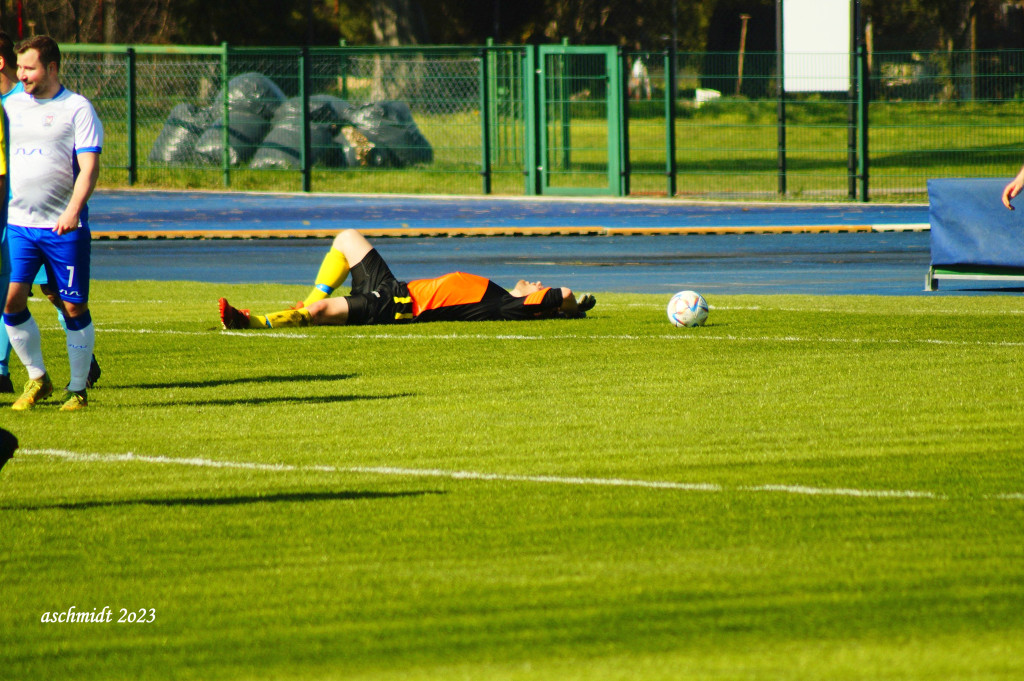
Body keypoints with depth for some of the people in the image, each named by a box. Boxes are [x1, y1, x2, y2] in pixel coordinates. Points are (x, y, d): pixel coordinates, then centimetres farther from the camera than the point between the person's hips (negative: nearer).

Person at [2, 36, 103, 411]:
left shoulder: (77, 109, -2)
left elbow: (89, 167, -10)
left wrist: (73, 210, -23)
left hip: (64, 228, -4)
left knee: (74, 308, -1)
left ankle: (78, 389, 11)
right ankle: (37, 380, 8)